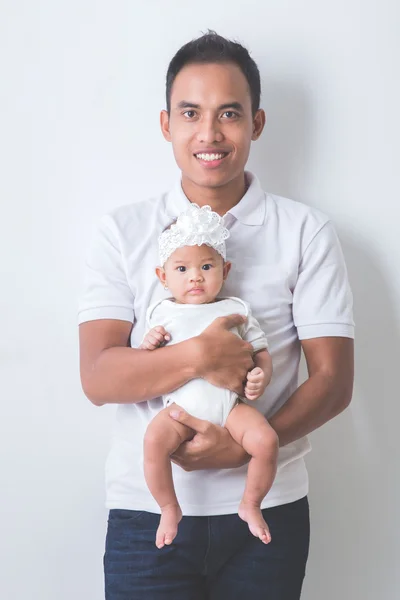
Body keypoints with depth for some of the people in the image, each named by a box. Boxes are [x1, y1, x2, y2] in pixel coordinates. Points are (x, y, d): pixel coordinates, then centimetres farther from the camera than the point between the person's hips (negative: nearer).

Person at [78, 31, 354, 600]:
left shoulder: (306, 232, -1)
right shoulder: (122, 231, 0)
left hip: (268, 507, 0)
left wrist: (246, 446, -18)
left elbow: (334, 379, -4)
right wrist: (197, 356, -24)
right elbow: (98, 378, -8)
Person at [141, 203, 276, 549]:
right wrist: (148, 344, -5)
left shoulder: (236, 310, 15)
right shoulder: (162, 313, 14)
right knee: (154, 439, -29)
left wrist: (262, 376, -8)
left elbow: (261, 352, 14)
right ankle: (170, 509, -6)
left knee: (266, 440, -23)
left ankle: (251, 505, 4)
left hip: (230, 403, 1)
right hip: (181, 405, -1)